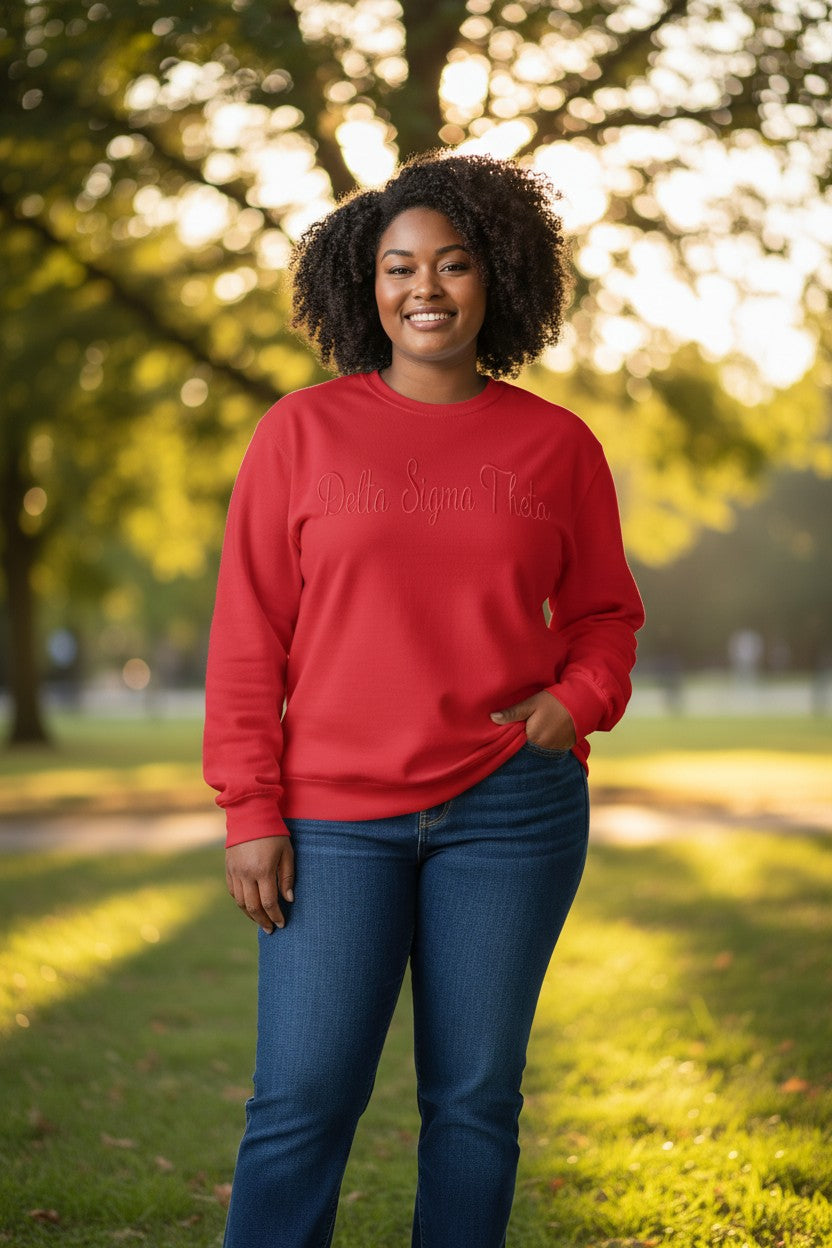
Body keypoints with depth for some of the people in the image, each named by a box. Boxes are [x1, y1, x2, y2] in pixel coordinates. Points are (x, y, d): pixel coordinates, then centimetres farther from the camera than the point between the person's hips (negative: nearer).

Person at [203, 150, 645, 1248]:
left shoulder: (557, 445, 6)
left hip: (510, 809, 1)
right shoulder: (302, 432, 2)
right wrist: (251, 811, -4)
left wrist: (579, 702, -6)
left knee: (475, 1096, 8)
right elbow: (248, 637, 2)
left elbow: (604, 613, 15)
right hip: (335, 818, -1)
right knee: (301, 1101, -2)